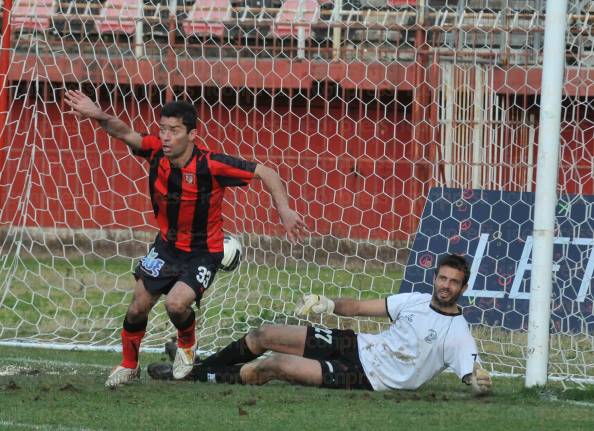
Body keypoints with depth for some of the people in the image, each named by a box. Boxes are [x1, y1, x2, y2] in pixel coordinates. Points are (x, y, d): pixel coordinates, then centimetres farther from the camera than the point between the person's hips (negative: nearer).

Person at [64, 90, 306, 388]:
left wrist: (284, 210, -36)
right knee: (138, 307, 5)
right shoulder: (156, 152, -15)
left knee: (176, 304, -24)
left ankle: (187, 344, 10)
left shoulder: (210, 165, -28)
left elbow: (265, 173, -24)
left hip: (203, 253, -5)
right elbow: (125, 133, -13)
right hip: (167, 245, 5)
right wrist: (100, 116, -35)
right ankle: (128, 365, 31)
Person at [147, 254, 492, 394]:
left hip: (370, 378, -7)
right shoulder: (415, 301, 4)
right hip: (358, 346, 7)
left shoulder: (458, 335, -15)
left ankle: (193, 378, -1)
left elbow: (473, 376, -23)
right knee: (263, 337, 6)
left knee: (276, 365, -18)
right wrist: (330, 304, -10)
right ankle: (199, 365, 30)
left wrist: (480, 381, -48)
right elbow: (360, 307, 8)